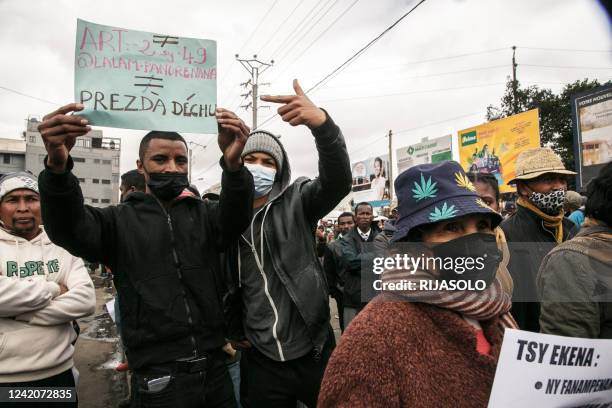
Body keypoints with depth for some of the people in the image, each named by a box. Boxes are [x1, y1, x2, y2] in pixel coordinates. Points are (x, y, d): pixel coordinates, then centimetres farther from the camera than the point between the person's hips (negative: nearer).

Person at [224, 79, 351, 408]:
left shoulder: (296, 201, -5)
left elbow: (338, 181, -26)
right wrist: (234, 332, 10)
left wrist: (321, 124, -41)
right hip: (259, 361, 2)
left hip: (314, 353, -1)